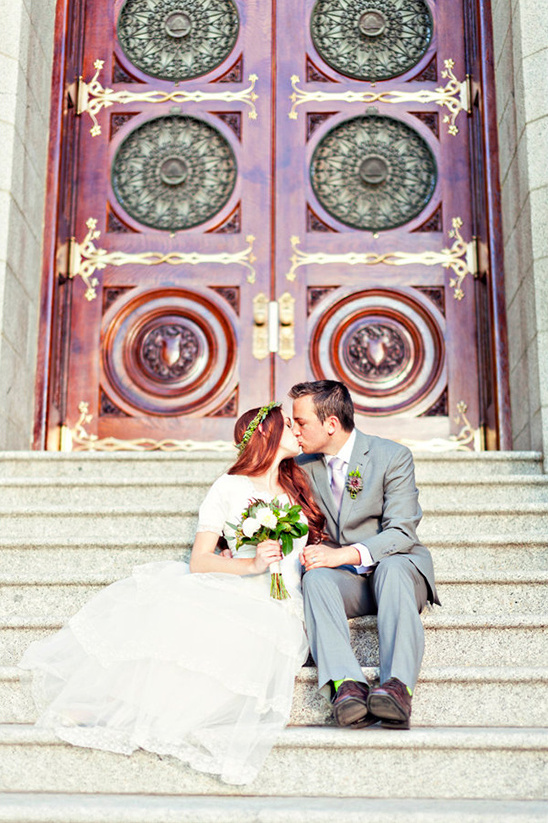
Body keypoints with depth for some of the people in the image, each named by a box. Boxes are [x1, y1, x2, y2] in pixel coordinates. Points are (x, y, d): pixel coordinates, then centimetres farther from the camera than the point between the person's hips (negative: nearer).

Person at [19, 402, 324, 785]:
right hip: (233, 594, -1)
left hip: (281, 611, 1)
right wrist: (249, 564, -15)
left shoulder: (298, 489, 20)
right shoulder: (230, 487, 9)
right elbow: (199, 561, -1)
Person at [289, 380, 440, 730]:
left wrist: (344, 554, -28)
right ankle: (346, 685, -48)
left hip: (398, 567, -3)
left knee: (391, 567, -37)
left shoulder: (393, 456, -7)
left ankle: (397, 686, -51)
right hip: (344, 582, 3)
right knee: (316, 577, -31)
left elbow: (400, 534, -14)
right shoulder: (304, 467, 8)